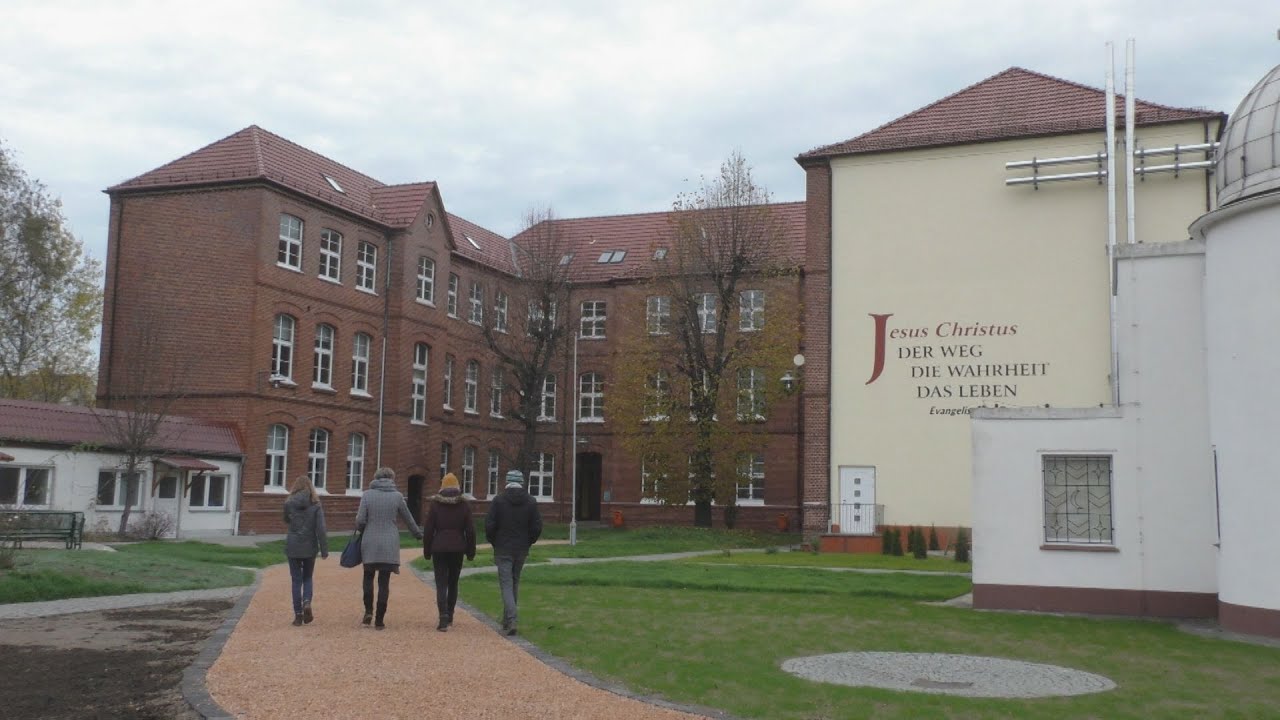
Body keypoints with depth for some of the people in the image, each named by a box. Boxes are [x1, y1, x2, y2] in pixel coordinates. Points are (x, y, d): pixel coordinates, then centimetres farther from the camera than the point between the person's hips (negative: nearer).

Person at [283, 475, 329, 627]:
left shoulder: (289, 503, -3)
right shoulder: (315, 505, -4)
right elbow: (321, 529, -8)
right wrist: (324, 550, -5)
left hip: (293, 547, 0)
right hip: (310, 548, 0)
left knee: (297, 580, 7)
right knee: (307, 578, 16)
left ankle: (298, 614, 5)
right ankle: (307, 603, -9)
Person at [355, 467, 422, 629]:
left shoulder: (367, 494, -3)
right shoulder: (397, 496, 0)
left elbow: (360, 520, -7)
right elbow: (409, 519, 10)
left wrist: (361, 531, 16)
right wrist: (419, 534, 27)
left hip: (369, 543, 0)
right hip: (389, 545, 0)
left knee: (368, 577, 18)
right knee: (384, 582, 5)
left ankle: (368, 611, 6)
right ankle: (379, 620, 6)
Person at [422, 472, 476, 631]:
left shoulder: (435, 504, -3)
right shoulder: (464, 505, 1)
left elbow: (428, 529, -2)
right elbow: (470, 530, 0)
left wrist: (427, 551, 7)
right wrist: (471, 551, 9)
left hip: (439, 548, -2)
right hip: (457, 548, 2)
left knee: (441, 584, -3)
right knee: (453, 582, 16)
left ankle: (444, 617, -18)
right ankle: (449, 616, 24)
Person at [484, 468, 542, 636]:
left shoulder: (498, 500, -7)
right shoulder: (531, 502, 1)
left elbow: (489, 525, -10)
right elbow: (537, 527, -2)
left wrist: (494, 542, 6)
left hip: (503, 549, -3)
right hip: (522, 550, 3)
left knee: (506, 584, -3)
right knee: (515, 582, 17)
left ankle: (510, 621, -17)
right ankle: (508, 619, 25)